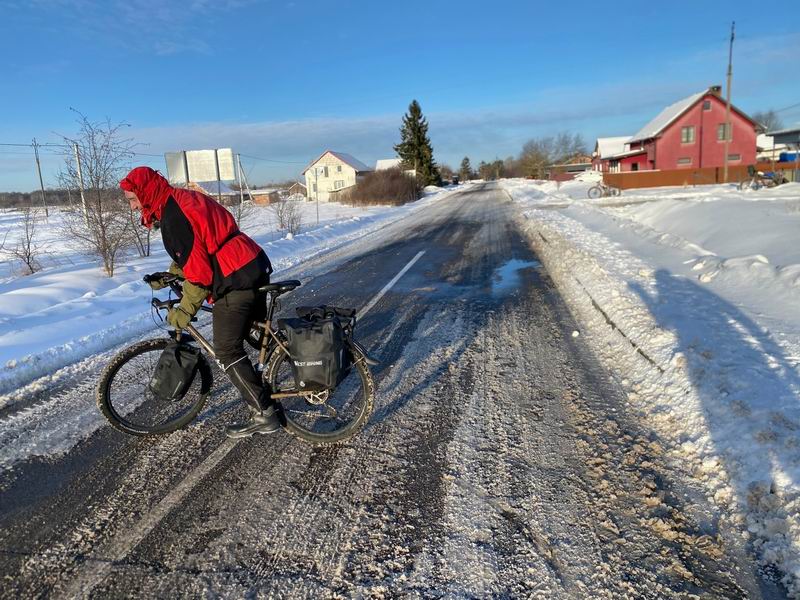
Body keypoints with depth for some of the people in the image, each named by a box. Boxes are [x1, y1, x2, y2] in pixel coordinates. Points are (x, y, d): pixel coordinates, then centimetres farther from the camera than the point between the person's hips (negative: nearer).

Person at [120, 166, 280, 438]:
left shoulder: (173, 216, -16)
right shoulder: (181, 199, 15)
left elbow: (198, 266, -19)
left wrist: (185, 309, -10)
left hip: (235, 281, -10)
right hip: (255, 267, 10)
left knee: (227, 352, -3)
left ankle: (264, 414, 2)